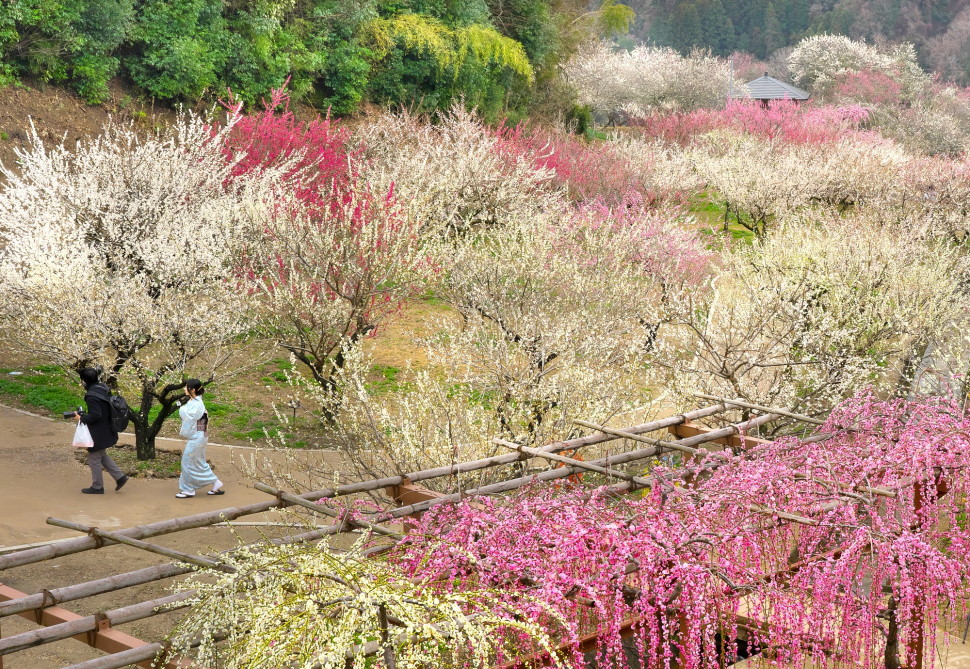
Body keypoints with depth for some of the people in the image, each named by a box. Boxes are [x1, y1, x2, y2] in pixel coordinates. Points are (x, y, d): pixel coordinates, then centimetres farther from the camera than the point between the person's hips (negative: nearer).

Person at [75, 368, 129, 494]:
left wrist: (81, 418, -15)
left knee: (94, 458, 7)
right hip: (107, 430, 9)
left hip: (98, 434, -9)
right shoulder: (103, 388, 3)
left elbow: (95, 415, -28)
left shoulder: (91, 396, -26)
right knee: (102, 455, 24)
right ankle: (120, 477, 21)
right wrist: (85, 415, 15)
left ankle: (97, 487, 19)